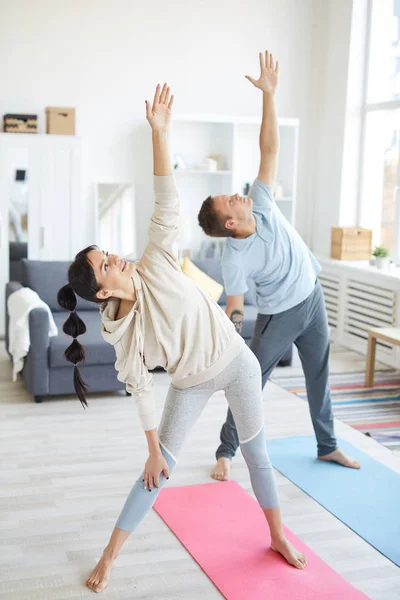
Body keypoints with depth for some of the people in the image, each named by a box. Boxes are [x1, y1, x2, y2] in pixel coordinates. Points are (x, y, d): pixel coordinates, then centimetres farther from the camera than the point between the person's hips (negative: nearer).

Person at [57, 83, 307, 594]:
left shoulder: (153, 268, -21)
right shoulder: (119, 335, -18)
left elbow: (166, 205, -27)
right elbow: (140, 389, -9)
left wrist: (159, 133, -34)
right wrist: (153, 448, -5)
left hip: (235, 363, 0)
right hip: (191, 383, 0)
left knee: (256, 454, 12)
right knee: (159, 470, 4)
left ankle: (277, 536, 34)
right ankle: (109, 556, 19)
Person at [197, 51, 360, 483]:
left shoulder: (261, 204, -16)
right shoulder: (235, 260, -27)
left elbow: (269, 149, -16)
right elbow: (234, 309, -20)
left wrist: (269, 94, -22)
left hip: (312, 299, 6)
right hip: (278, 315, -5)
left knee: (319, 376, 16)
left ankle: (327, 446, 32)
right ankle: (226, 452, 18)